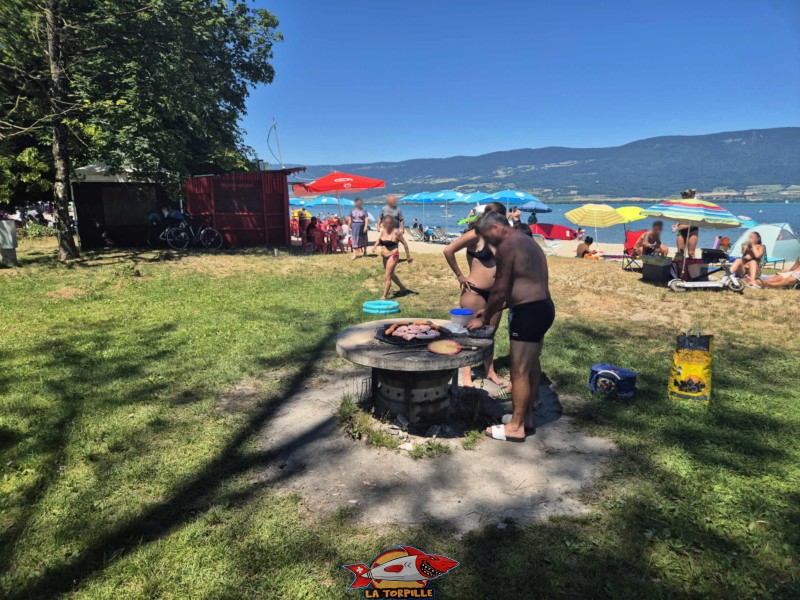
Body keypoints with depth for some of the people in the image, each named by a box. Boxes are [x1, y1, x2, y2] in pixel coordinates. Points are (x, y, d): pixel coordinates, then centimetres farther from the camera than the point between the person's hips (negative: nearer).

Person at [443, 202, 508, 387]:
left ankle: (490, 370, 30)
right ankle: (466, 374, 15)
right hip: (475, 292, -7)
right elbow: (448, 250, -22)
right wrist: (460, 276, -16)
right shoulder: (475, 235, -13)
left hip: (495, 292, 7)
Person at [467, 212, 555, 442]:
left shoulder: (506, 246, -13)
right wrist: (491, 310, 20)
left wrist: (484, 319, -3)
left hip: (528, 313, -11)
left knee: (519, 371, -2)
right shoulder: (526, 242, 19)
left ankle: (516, 427, 8)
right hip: (543, 307, 11)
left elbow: (500, 290, -16)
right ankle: (526, 417, 32)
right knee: (531, 364, 19)